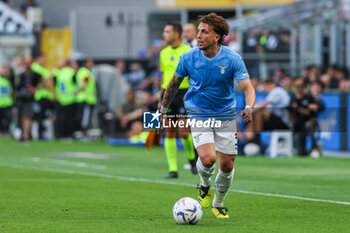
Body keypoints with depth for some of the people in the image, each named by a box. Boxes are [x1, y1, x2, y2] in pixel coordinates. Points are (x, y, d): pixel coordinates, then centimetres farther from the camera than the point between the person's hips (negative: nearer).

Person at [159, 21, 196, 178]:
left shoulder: (188, 52, -6)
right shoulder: (164, 53, 13)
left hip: (183, 93, -5)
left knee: (183, 132, -12)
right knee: (169, 133, 0)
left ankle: (192, 157, 17)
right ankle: (173, 169, 3)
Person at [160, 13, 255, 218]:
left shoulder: (232, 59, -13)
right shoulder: (188, 58, -9)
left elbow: (248, 88, -16)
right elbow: (174, 84, 8)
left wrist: (249, 108, -37)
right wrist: (164, 109, 14)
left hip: (226, 116, 1)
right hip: (199, 115, -1)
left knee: (227, 165, 2)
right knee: (208, 159, -22)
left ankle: (218, 204, 28)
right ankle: (205, 184, 14)